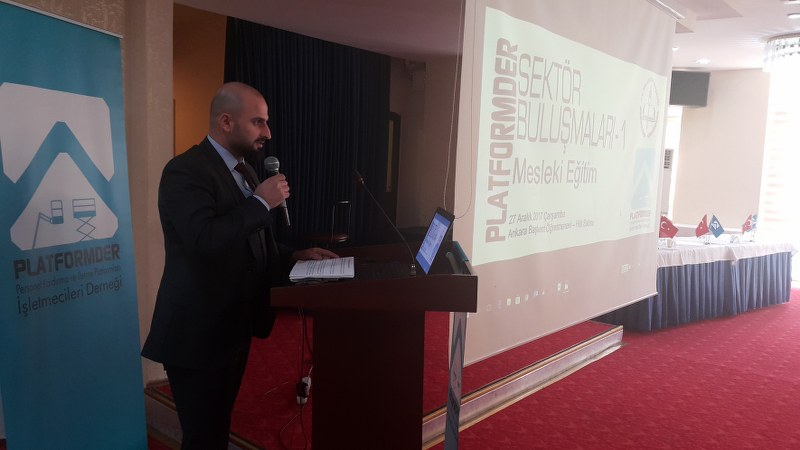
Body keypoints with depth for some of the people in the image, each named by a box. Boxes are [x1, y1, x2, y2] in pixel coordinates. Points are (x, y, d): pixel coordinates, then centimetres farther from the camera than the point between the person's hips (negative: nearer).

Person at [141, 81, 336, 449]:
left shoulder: (243, 171, 12)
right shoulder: (185, 171, -17)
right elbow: (205, 241, -32)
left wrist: (294, 256, 5)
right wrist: (261, 202, -22)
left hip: (233, 328, 9)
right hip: (198, 333, -9)